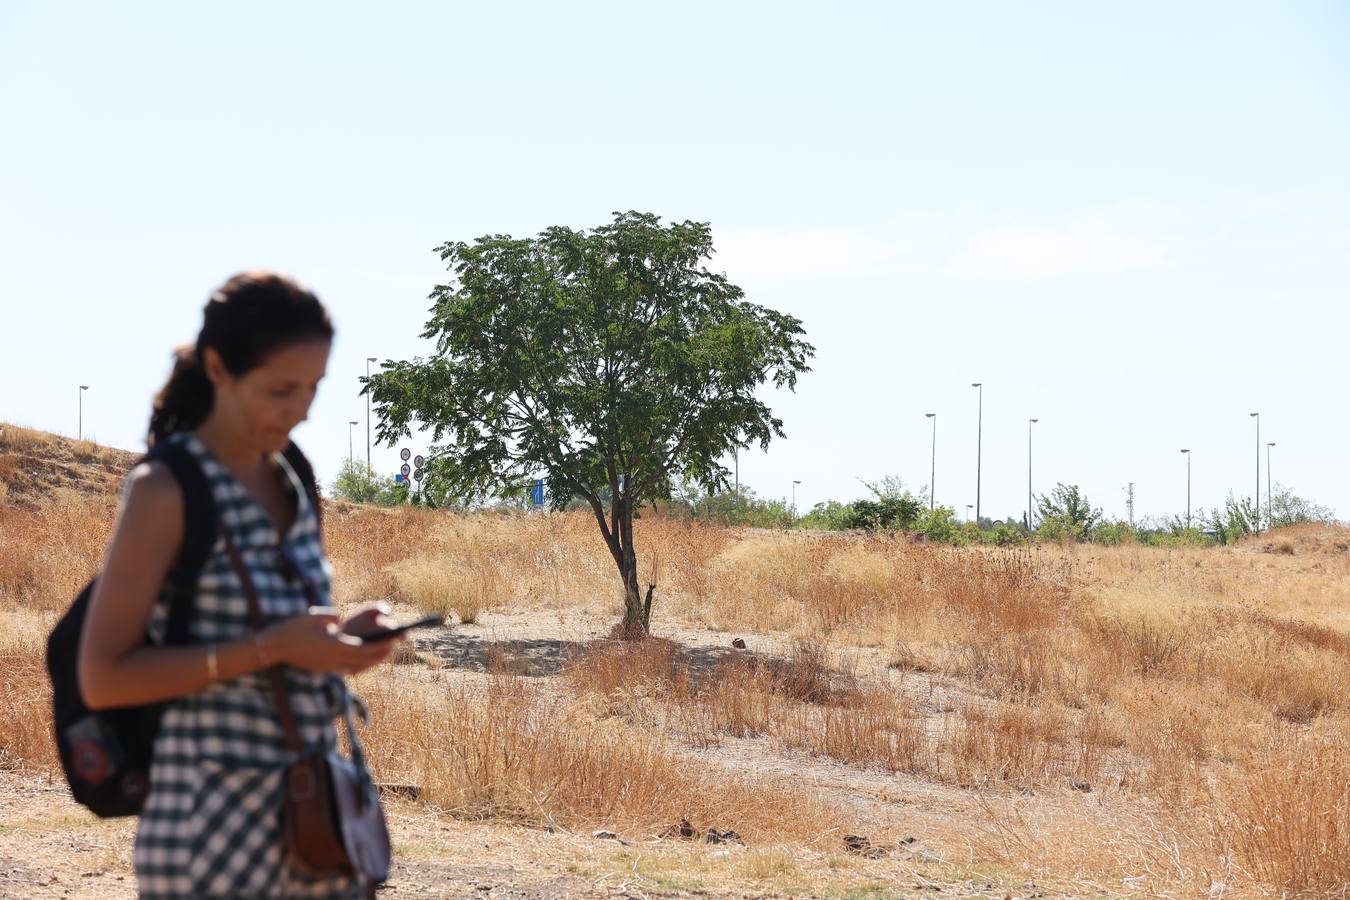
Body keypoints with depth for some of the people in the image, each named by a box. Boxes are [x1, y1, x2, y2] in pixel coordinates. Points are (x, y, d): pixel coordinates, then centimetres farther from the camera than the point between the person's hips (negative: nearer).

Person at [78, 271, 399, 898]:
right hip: (214, 826, -7)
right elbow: (103, 677, -15)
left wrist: (339, 637, 0)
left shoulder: (288, 483, 9)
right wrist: (270, 648, -20)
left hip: (312, 815, 7)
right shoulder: (165, 491, -11)